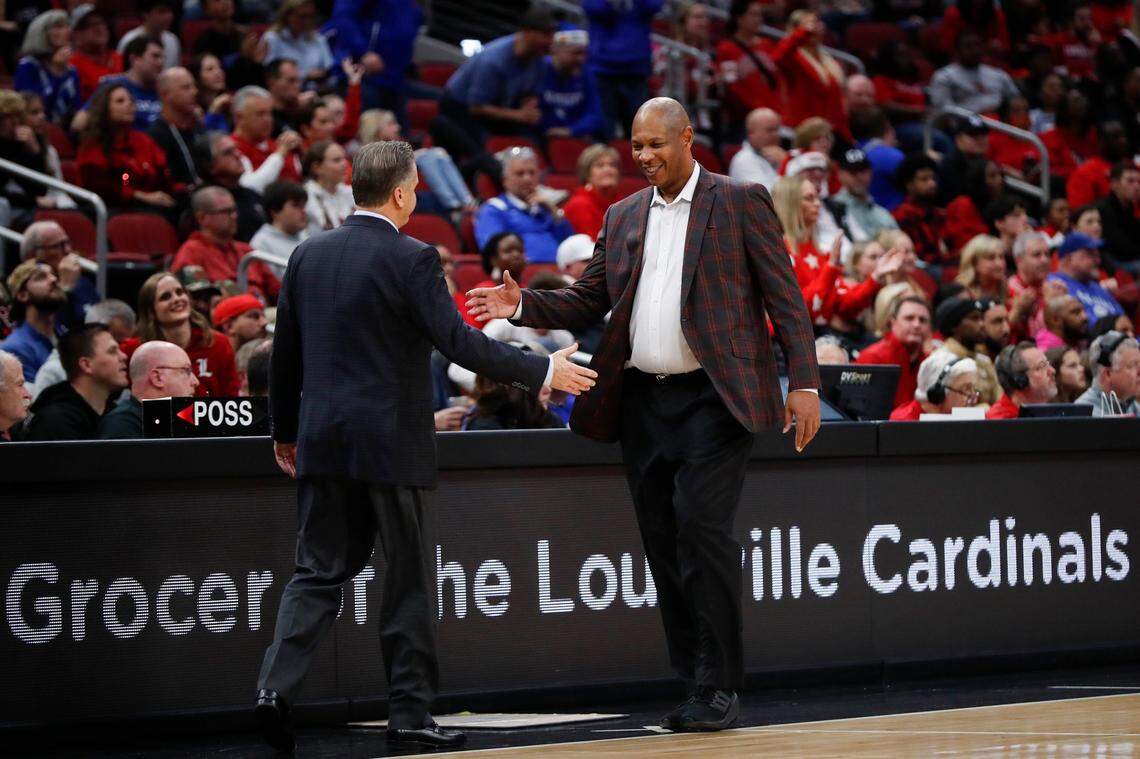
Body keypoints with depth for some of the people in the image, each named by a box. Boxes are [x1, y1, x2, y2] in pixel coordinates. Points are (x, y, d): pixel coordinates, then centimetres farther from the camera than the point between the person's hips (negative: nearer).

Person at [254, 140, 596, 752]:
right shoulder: (410, 259, -11)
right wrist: (543, 372, -9)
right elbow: (459, 342, -16)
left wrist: (285, 432, 22)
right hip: (390, 443, -5)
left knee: (319, 571, 9)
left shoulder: (308, 255, 7)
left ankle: (277, 685, -9)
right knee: (410, 579, 6)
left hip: (322, 443, 5)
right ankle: (410, 713, 9)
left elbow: (284, 353, 11)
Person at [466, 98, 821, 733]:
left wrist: (805, 383, -10)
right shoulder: (623, 218, 16)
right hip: (643, 401, 6)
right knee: (665, 544, 5)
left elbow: (785, 296, -2)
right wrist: (523, 305, -4)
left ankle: (719, 686, -10)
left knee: (701, 528, -17)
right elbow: (588, 303, 14)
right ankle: (699, 686, 12)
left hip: (713, 397, -6)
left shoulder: (741, 203, 1)